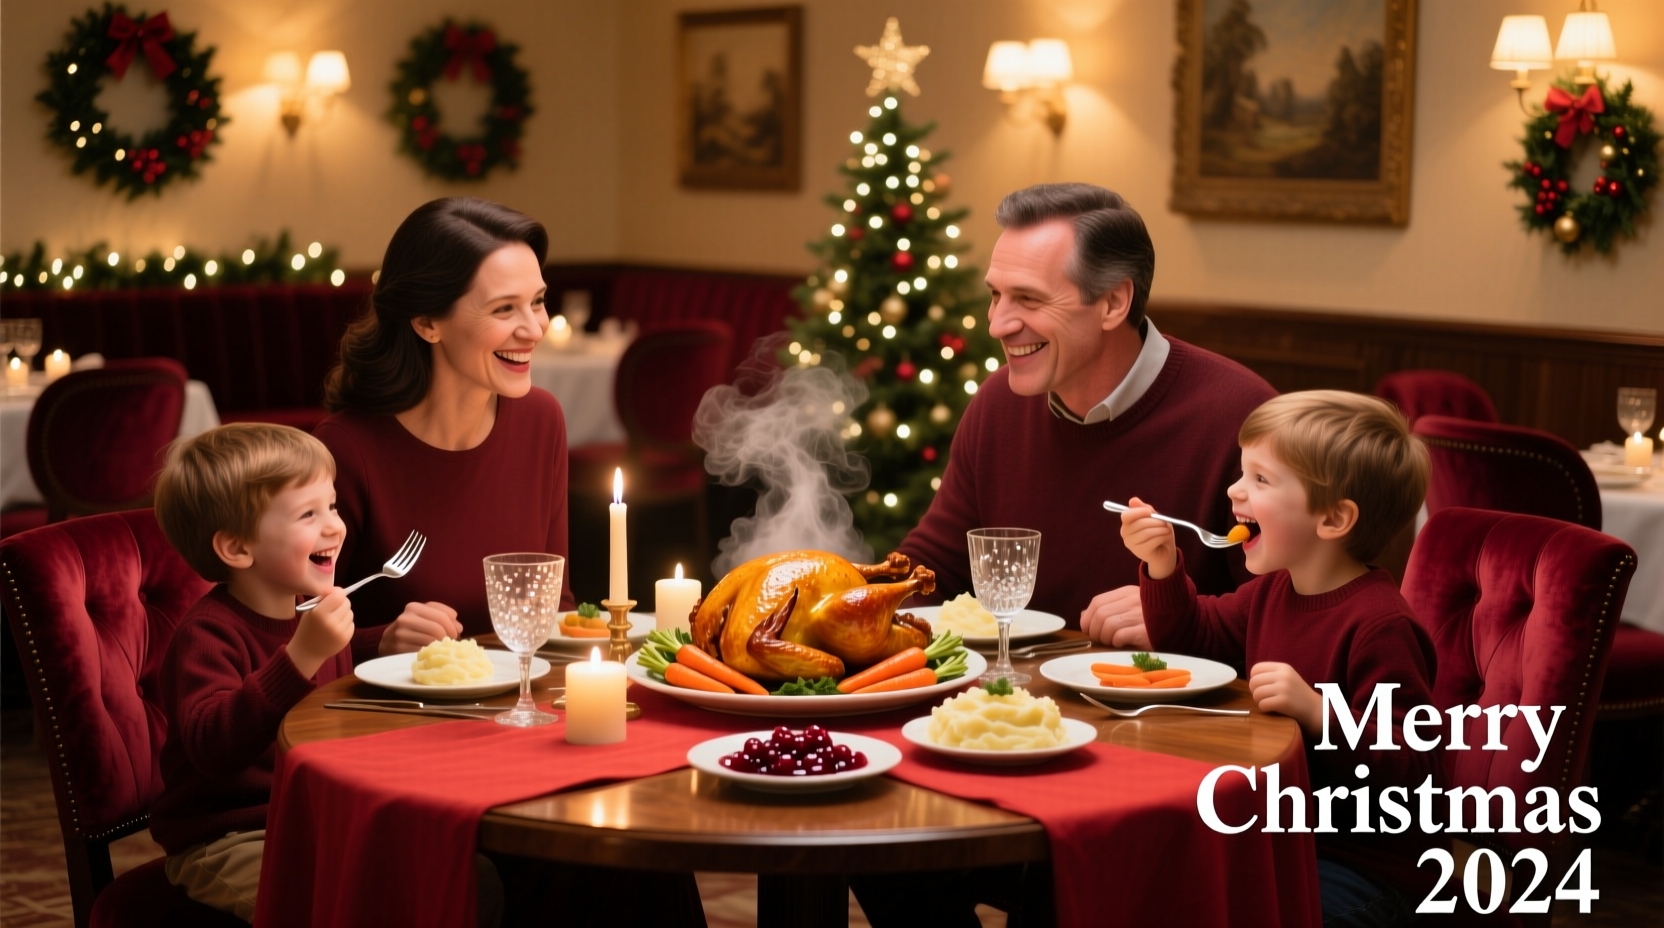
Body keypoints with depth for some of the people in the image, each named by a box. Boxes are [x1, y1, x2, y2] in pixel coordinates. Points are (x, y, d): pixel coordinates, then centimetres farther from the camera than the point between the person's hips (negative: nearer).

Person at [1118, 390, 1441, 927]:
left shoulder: (1380, 625, -22)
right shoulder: (1272, 591, 8)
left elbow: (1413, 773, -24)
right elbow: (1191, 637, 24)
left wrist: (1319, 713, -35)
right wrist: (1162, 565, 6)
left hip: (1362, 869, -9)